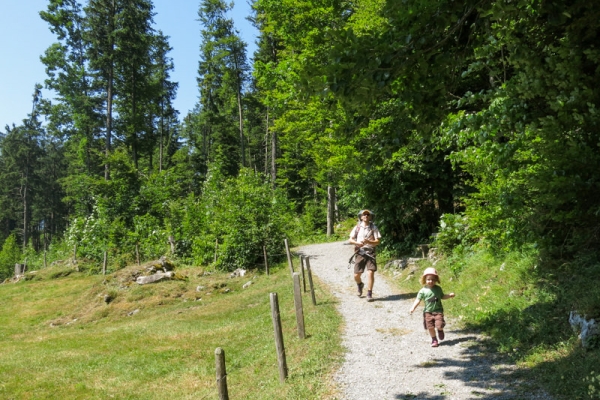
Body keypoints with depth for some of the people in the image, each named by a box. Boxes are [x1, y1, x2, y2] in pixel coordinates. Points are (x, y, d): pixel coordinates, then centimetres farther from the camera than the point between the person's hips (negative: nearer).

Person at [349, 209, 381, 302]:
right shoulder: (357, 227, 5)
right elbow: (350, 240, 4)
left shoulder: (373, 227, 3)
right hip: (359, 253, 1)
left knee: (370, 273, -15)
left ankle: (369, 294, -2)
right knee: (356, 275, 2)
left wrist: (368, 242, -21)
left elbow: (377, 241, -3)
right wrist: (357, 243, -16)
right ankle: (360, 285, 37)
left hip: (370, 252, -1)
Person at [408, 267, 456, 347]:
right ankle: (434, 339, 23)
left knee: (439, 325, -12)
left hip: (438, 311, 0)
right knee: (430, 327, 0)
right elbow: (418, 300, -9)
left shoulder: (438, 288, 1)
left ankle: (440, 330, 25)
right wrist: (413, 308, -22)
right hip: (428, 312, 0)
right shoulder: (423, 291, -7)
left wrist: (450, 295, 2)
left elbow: (442, 296, 17)